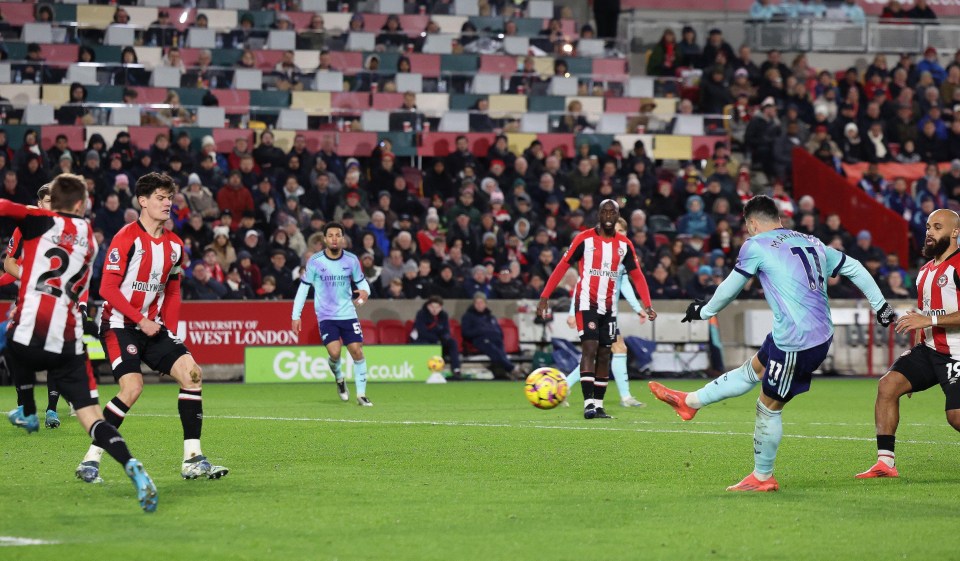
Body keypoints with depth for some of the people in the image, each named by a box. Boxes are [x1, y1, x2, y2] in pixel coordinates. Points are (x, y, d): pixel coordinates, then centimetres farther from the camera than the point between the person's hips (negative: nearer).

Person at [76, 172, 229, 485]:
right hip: (119, 324, -7)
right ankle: (91, 459, -12)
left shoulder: (174, 245, 9)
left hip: (153, 326, 7)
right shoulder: (127, 238, -12)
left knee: (191, 373, -9)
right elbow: (108, 288, -14)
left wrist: (169, 331, 7)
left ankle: (192, 460, -7)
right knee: (132, 386, -23)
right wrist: (141, 321, -16)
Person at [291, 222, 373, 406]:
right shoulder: (315, 261, -6)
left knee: (357, 351, -7)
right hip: (326, 316, -2)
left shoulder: (351, 260, -1)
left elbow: (361, 282, 10)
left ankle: (361, 395, 4)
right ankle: (339, 379, 17)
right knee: (334, 352, -18)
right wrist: (296, 315, -1)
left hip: (348, 314, 2)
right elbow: (303, 287, 1)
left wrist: (365, 292, -15)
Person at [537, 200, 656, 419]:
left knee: (604, 354, 6)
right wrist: (545, 296, -8)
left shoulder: (624, 244, 6)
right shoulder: (584, 238, -5)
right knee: (590, 348, -16)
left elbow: (636, 275, 11)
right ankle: (588, 403, -20)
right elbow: (562, 267, -3)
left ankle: (598, 405, 11)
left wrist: (647, 305, 0)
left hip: (608, 306, 5)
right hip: (586, 303, -5)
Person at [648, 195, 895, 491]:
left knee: (769, 407, 6)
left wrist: (704, 311, 24)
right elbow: (854, 268, 17)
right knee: (752, 369, 22)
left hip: (796, 342, -9)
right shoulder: (811, 242, 14)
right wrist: (881, 305, 24)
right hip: (822, 335, 9)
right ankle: (689, 402, 37)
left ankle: (762, 477, 16)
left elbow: (731, 288, 7)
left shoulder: (756, 246, -4)